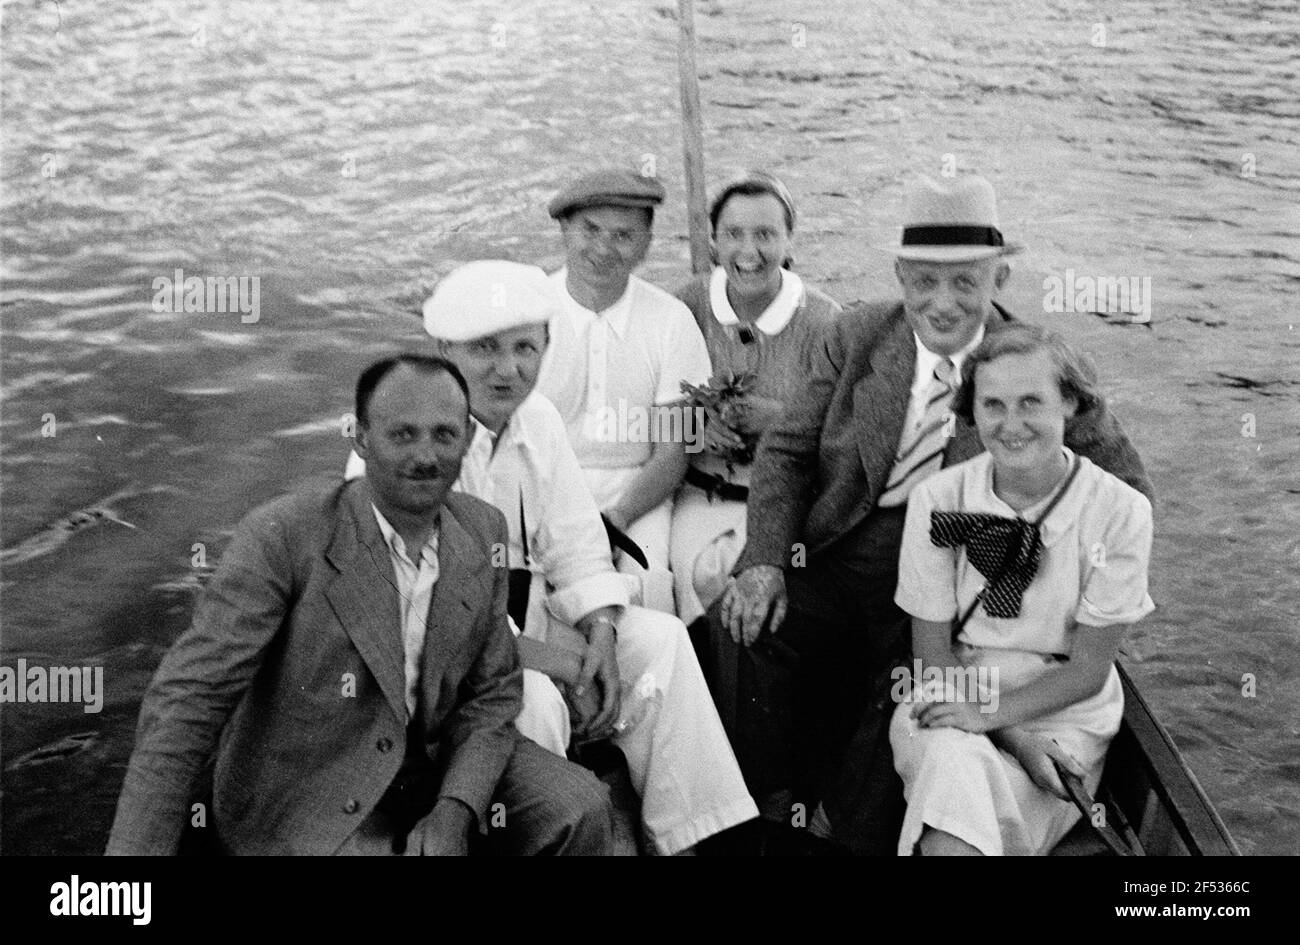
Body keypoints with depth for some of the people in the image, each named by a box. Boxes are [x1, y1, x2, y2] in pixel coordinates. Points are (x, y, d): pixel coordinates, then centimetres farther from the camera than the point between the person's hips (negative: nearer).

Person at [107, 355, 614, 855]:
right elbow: (186, 703, -22)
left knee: (582, 810, -11)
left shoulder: (483, 532, -5)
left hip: (438, 759, 5)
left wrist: (455, 811, -15)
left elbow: (492, 690, 1)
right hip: (303, 797, -4)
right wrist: (135, 850, -26)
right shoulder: (281, 537, -21)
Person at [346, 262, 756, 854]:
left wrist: (601, 638, -12)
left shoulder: (538, 418, 3)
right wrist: (532, 650, -24)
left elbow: (577, 550, 6)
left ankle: (681, 835, 0)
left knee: (660, 640, -6)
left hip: (522, 609, 7)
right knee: (533, 696, -32)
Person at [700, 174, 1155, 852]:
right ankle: (762, 815, -1)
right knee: (741, 627, -22)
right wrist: (764, 560, -12)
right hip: (837, 557, 2)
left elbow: (1126, 488, 6)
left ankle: (841, 828, -6)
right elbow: (784, 452, 4)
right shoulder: (856, 336, 4)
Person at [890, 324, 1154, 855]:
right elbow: (933, 652, -2)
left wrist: (988, 713, -18)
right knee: (952, 767, -33)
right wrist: (1018, 741, -13)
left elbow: (1088, 670, -5)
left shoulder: (1119, 512, -9)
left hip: (1065, 722, -1)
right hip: (951, 700, 1)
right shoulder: (937, 500, -6)